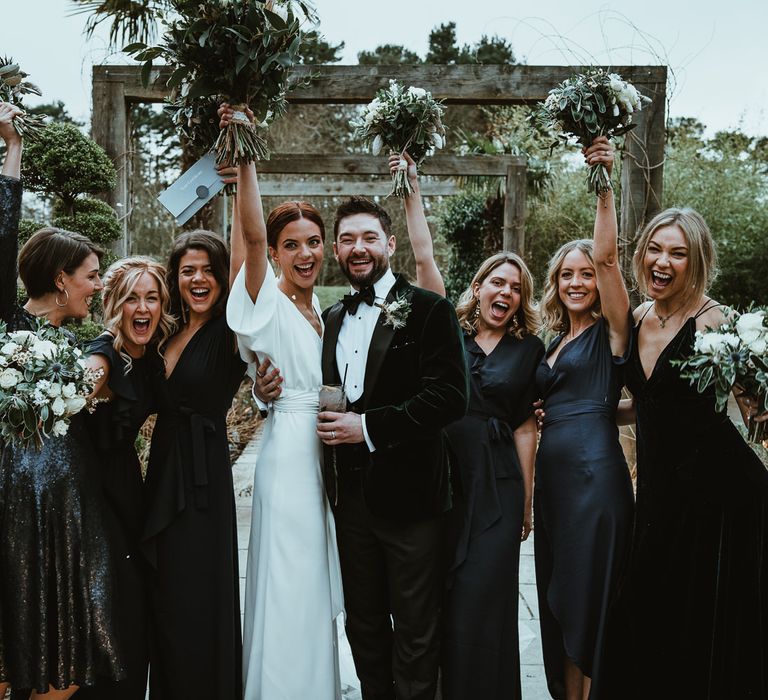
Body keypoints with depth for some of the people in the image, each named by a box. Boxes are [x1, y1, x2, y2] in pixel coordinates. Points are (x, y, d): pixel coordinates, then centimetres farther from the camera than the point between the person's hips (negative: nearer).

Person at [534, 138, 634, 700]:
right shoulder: (553, 343, 16)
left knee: (588, 600, 0)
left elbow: (607, 256, -17)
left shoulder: (610, 331, -3)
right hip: (553, 475, 7)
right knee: (558, 599, 14)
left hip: (596, 475, -7)